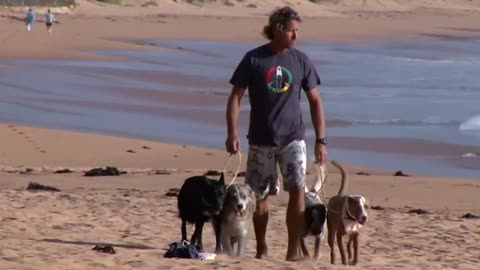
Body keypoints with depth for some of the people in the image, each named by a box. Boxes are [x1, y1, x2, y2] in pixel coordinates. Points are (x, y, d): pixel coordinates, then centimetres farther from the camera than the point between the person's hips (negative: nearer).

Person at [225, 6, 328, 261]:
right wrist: (232, 134, -11)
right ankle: (261, 247, 24)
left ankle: (294, 248, -11)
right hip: (260, 140, 0)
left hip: (293, 137, 0)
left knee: (297, 188, -16)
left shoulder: (301, 60, 2)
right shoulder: (253, 59, -4)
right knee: (259, 195, 7)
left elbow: (315, 101, 7)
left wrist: (321, 140, 2)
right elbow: (235, 97, -2)